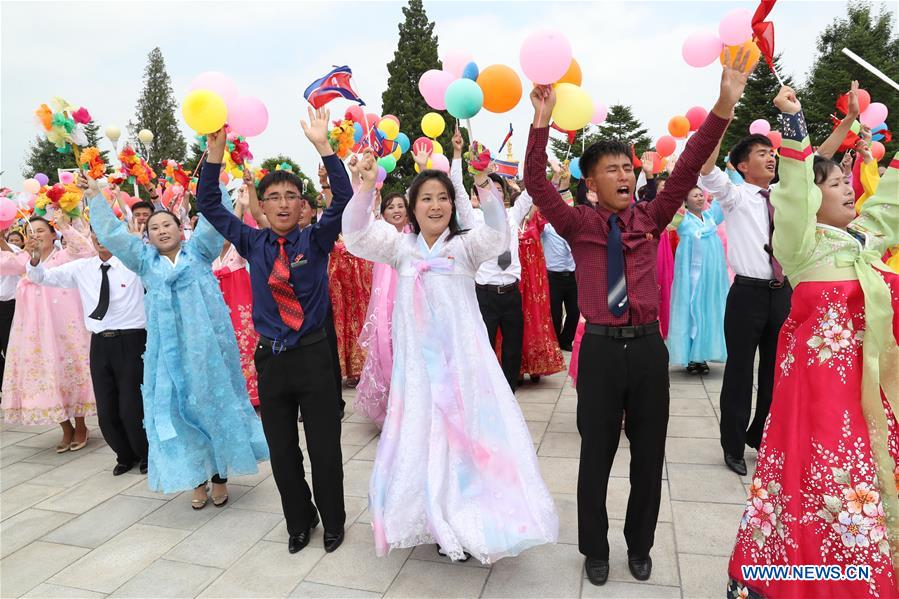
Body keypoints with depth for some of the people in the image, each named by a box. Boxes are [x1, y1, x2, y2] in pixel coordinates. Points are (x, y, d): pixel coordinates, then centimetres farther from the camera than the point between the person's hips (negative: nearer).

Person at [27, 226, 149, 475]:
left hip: (130, 342, -4)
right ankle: (125, 456, 35)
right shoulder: (81, 268, 9)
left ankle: (146, 456, 25)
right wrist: (35, 258, -9)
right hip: (99, 343, 5)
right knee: (106, 410, 11)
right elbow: (41, 277, 11)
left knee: (131, 408, -2)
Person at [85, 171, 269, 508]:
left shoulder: (199, 250, 8)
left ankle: (221, 474, 19)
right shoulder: (145, 259, 14)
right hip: (168, 348, 3)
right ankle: (198, 477, 20)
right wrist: (95, 196, 15)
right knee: (178, 407, 6)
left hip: (207, 342, -2)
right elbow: (111, 232, 15)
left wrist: (211, 173, -6)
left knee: (215, 401, 5)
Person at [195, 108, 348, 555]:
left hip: (312, 354, -2)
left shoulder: (315, 240, -2)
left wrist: (323, 146, -24)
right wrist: (215, 151, -6)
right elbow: (209, 205, 4)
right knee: (282, 453, 13)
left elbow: (344, 200, -16)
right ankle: (299, 523, 34)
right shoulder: (253, 243, 4)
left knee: (324, 448, 6)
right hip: (270, 358, 3)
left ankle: (333, 523, 28)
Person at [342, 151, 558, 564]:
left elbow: (498, 235, -16)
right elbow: (356, 236, -3)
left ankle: (470, 521, 18)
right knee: (422, 436, 8)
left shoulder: (465, 245, 2)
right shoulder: (400, 247, 8)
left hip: (462, 355, -2)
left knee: (467, 433, 1)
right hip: (418, 358, 2)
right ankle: (436, 521, 25)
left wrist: (483, 184, -32)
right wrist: (365, 188, -18)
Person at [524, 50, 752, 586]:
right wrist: (542, 123, -23)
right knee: (596, 454, 10)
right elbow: (537, 184, -12)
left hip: (648, 346, 3)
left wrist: (725, 105, -12)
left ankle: (640, 546, 36)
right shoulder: (579, 224, 0)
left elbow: (688, 169, -2)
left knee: (649, 453, 14)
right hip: (600, 348, -2)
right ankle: (595, 549, 32)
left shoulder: (649, 219, 6)